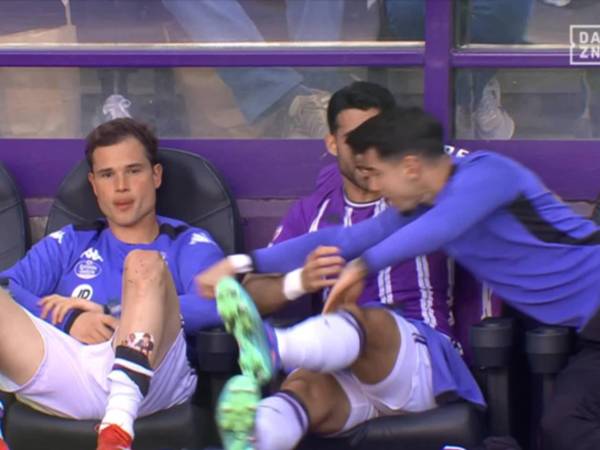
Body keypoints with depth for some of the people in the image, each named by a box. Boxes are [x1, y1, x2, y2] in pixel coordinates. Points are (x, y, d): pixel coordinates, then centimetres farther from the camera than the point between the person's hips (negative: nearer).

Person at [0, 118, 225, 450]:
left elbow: (214, 306, 1)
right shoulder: (69, 243, 32)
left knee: (145, 264, -26)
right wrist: (70, 319, -6)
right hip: (64, 368, 2)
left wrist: (106, 313, 0)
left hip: (144, 376, -2)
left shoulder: (189, 244, 24)